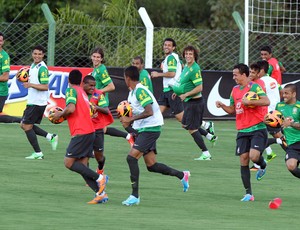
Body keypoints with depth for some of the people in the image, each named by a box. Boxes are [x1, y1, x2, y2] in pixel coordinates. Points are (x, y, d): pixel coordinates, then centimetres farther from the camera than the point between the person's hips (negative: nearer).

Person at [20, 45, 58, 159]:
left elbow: (45, 87, -22)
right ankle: (50, 137, 14)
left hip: (38, 102, -10)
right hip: (32, 101, 10)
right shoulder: (33, 66, 13)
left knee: (27, 126, -5)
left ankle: (38, 153, 1)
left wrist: (31, 85, -32)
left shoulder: (42, 68, -16)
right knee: (24, 125, 13)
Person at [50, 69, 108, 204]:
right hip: (90, 131, 9)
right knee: (82, 166, 6)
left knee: (69, 162, -8)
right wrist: (62, 115, 23)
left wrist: (60, 114, -3)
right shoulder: (82, 92, 21)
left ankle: (99, 178, -12)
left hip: (81, 133, -9)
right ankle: (100, 193, -5)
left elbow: (71, 108, -21)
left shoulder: (71, 90, -6)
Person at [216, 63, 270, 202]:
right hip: (242, 131, 6)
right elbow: (232, 110, 24)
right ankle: (248, 194, 3)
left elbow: (266, 101, -20)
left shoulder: (254, 87, -8)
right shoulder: (235, 90, 14)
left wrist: (249, 102, -25)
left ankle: (263, 166, 17)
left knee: (254, 156, -22)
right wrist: (222, 105, 5)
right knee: (243, 160, -1)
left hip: (257, 129, -6)